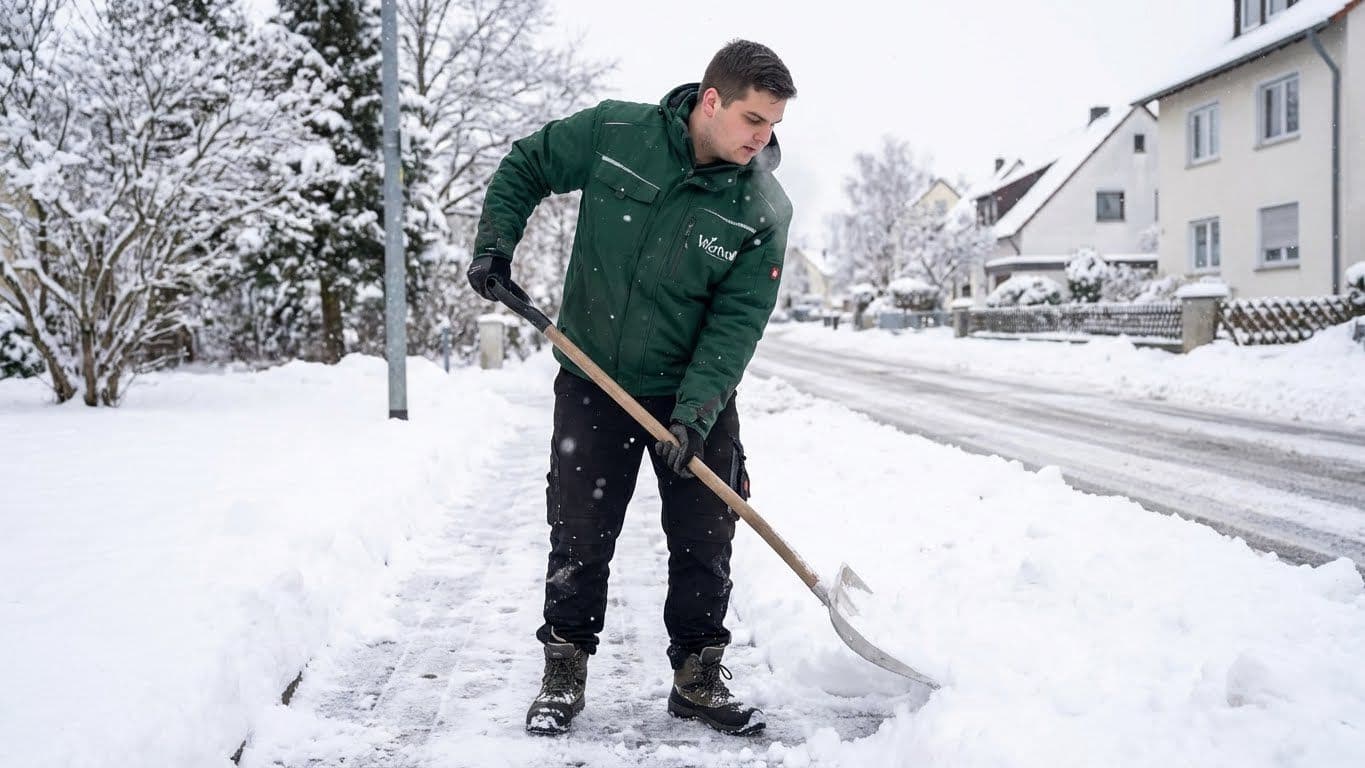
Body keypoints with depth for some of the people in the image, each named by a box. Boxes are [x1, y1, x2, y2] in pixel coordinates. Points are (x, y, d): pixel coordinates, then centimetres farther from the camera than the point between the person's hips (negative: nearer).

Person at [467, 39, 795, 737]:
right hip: (592, 383, 0)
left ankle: (697, 679, 23)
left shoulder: (763, 210, -12)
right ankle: (563, 675, 22)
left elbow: (736, 322, -14)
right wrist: (494, 244, -6)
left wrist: (694, 413, -23)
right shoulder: (613, 132, -11)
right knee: (579, 538, 6)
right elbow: (524, 168, 5)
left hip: (695, 395, 1)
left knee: (705, 541, 5)